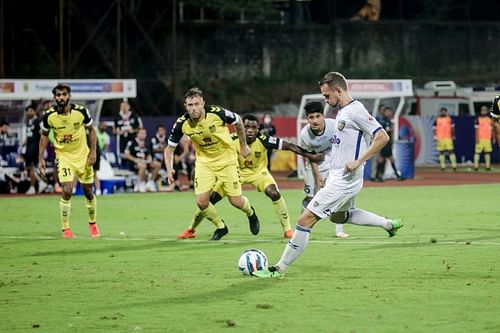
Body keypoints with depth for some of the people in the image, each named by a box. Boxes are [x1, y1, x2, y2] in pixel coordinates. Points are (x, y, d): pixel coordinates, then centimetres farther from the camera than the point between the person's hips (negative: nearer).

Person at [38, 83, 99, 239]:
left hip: (82, 155, 1)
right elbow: (44, 135, 2)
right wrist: (41, 158, -3)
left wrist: (93, 151, -7)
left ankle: (92, 223, 34)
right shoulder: (49, 115, -15)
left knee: (88, 191, 10)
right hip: (63, 156, -1)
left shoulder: (81, 111, -16)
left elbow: (91, 130, 0)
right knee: (67, 191, -17)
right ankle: (65, 228, -4)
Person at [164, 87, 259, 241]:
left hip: (226, 159, -2)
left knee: (236, 201, -2)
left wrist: (243, 145, 4)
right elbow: (169, 148, -4)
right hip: (204, 162, 2)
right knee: (201, 201, -11)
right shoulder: (182, 124, -19)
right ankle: (220, 227, 18)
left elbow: (238, 121, -4)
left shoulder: (217, 113, -25)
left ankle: (251, 213, 35)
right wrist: (169, 169, -19)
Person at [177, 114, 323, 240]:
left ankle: (287, 229, -12)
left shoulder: (263, 140, -29)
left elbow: (289, 146, -26)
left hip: (258, 172, -1)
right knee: (210, 198, -5)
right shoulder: (233, 140, -26)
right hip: (236, 172, 1)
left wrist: (311, 156, -29)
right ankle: (191, 229, 17)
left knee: (274, 193, -28)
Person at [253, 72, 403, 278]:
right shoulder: (343, 112, 11)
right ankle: (388, 224, 36)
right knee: (338, 216, 32)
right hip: (337, 177, 11)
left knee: (306, 219, -11)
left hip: (344, 181, -11)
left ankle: (280, 268, -6)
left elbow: (382, 137, -21)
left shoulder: (356, 111, -18)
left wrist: (358, 162, -25)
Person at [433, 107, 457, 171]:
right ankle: (443, 166, 7)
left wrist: (453, 136, 8)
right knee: (441, 152, 2)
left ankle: (454, 166, -7)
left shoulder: (449, 119, 8)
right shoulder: (437, 120, 4)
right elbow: (435, 129, 4)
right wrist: (435, 136, -6)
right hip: (440, 139, 0)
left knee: (451, 151, -6)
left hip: (448, 138, 0)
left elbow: (452, 128, 12)